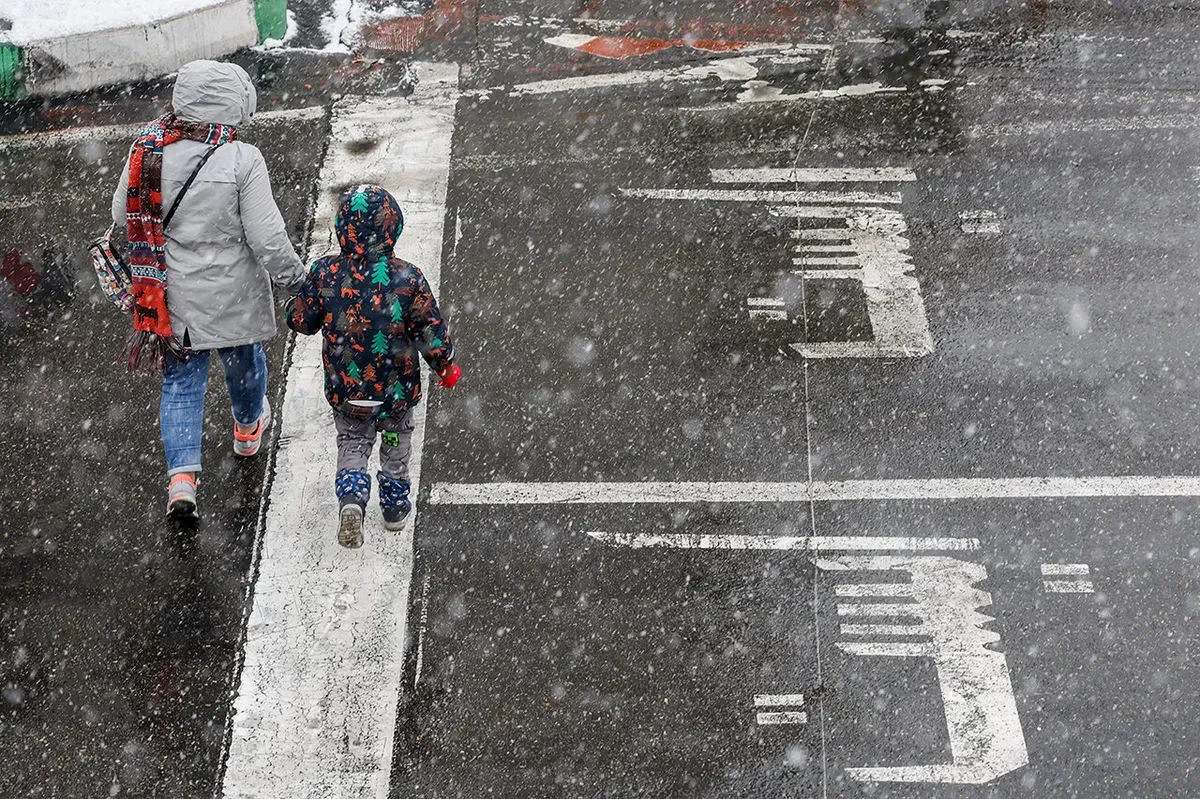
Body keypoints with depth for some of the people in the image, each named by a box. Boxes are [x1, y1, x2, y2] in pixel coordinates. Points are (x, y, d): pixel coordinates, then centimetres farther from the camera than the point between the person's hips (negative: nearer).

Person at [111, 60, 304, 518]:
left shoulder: (147, 150, -11)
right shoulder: (242, 160, -22)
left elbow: (122, 215, 2)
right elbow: (267, 238, -20)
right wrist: (294, 277, -5)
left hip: (171, 295, 2)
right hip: (231, 293, -2)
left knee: (181, 381, 13)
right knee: (242, 360, 26)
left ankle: (181, 477, 0)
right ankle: (248, 428, 53)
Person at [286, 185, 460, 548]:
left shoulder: (325, 273, -18)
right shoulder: (407, 279, -21)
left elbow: (300, 321, -5)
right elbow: (431, 331, -12)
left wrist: (304, 291, 16)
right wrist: (446, 366, 6)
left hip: (345, 389, 0)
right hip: (396, 391, 0)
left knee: (352, 443, 20)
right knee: (396, 441, 25)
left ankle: (351, 495, -6)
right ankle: (395, 504, 37)